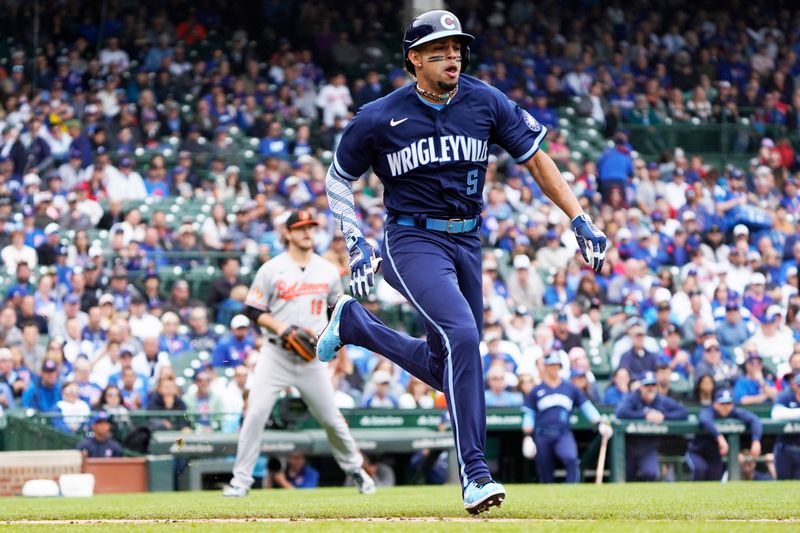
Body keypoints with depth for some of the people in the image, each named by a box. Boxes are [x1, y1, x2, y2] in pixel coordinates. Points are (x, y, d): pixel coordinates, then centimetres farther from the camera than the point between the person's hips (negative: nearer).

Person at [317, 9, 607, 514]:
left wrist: (581, 221, -6)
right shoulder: (380, 118, -9)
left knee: (446, 369, 14)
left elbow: (536, 159, 3)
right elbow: (338, 180, 6)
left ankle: (352, 322, 38)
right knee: (461, 334, -27)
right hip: (413, 241, -5)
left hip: (467, 242, 5)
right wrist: (358, 245, -6)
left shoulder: (485, 102, -2)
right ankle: (475, 474, -25)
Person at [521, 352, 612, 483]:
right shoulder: (536, 391, 11)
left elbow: (587, 407, 13)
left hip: (564, 434, -1)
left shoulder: (571, 389, 14)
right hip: (543, 436, 1)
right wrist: (527, 438, 2)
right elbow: (528, 416, 11)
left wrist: (600, 423, 1)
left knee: (571, 458, -29)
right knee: (545, 476, 1)